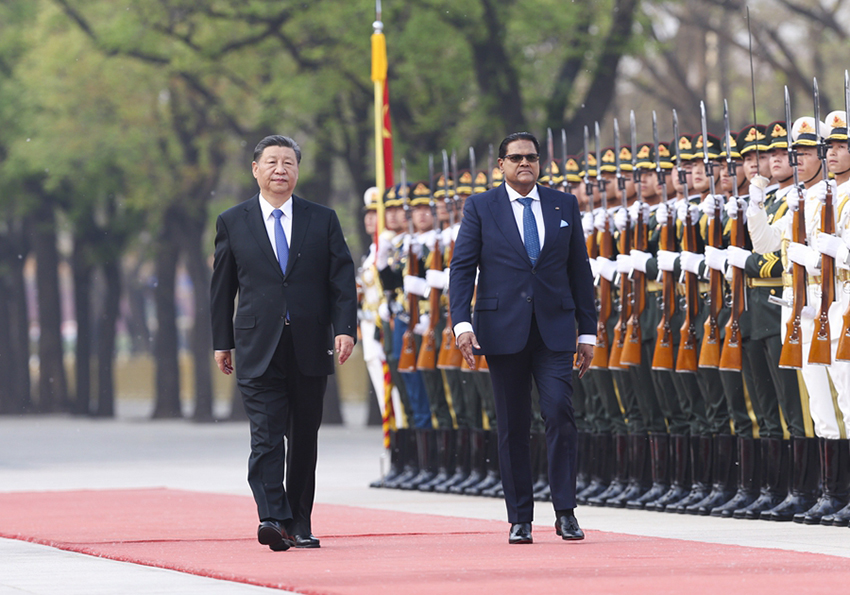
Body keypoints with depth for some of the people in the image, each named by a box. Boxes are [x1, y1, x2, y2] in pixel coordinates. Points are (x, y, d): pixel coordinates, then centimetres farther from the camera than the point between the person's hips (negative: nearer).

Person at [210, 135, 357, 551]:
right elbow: (222, 286, 10)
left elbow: (343, 279, 5)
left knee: (304, 439, 7)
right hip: (258, 350, -2)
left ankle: (299, 524, 14)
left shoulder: (322, 220, 8)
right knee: (266, 436, -13)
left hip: (310, 347, 2)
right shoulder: (232, 223, 7)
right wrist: (222, 341, 7)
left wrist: (345, 328, -7)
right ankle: (274, 518, -22)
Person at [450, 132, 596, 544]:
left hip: (554, 329, 1)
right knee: (512, 425, 2)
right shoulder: (480, 208, 5)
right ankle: (520, 519, 9)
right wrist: (462, 323, -11)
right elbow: (462, 267, 2)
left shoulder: (564, 206, 10)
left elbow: (579, 270, 12)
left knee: (560, 412, -12)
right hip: (503, 330, -1)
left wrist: (587, 330, 8)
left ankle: (565, 511, -5)